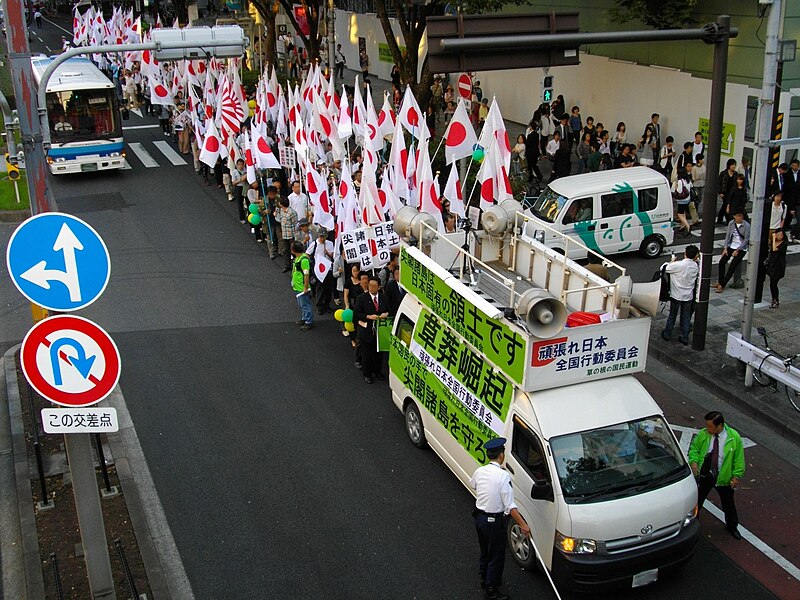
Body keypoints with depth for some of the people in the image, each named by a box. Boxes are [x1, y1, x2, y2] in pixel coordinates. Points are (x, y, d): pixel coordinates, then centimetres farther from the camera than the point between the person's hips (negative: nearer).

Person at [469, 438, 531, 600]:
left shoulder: (479, 471, -4)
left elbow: (472, 484, 21)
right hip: (494, 521, -7)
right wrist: (523, 525, -20)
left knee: (484, 551, 26)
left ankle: (484, 579, 44)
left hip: (479, 517, 7)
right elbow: (510, 506, -24)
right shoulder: (503, 475, -23)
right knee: (496, 556, 9)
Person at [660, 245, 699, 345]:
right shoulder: (696, 266, -8)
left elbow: (665, 269, -11)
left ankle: (667, 334, 27)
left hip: (676, 295, -3)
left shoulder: (678, 265, -23)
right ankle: (684, 338, 20)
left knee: (672, 315, 14)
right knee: (686, 317, 15)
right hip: (688, 296, 3)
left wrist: (672, 260, 4)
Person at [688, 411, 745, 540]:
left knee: (728, 503, 17)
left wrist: (737, 475, -8)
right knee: (697, 500, 12)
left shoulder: (734, 437, -15)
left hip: (724, 477, -1)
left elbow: (739, 458, -6)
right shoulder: (703, 434, -11)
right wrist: (693, 461, -16)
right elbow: (694, 448, 3)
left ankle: (732, 527, 41)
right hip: (704, 475, 1)